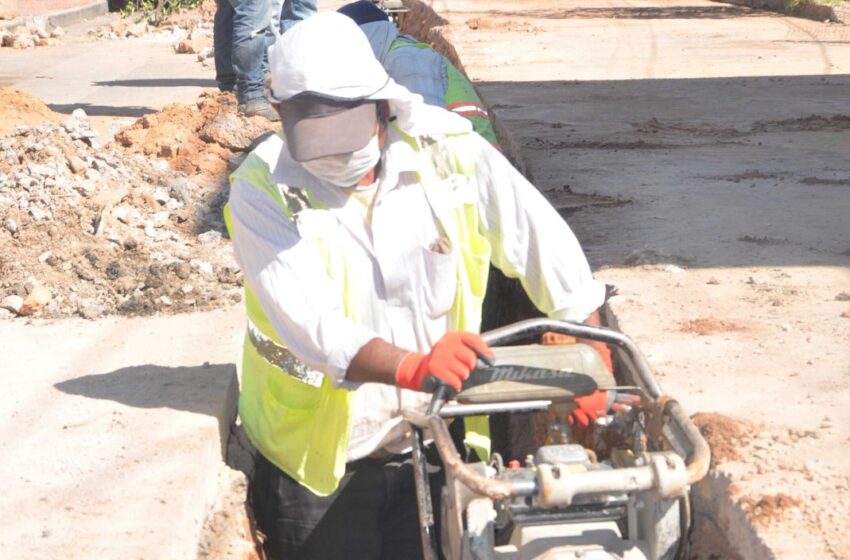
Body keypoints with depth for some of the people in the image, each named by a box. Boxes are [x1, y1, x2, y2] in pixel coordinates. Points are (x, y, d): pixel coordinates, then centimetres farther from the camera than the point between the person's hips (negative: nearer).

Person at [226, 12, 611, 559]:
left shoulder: (447, 149, -10)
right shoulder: (262, 189, -16)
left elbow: (545, 245, -4)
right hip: (317, 456, -1)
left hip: (435, 445, 2)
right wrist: (415, 367, -43)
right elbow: (312, 323, -28)